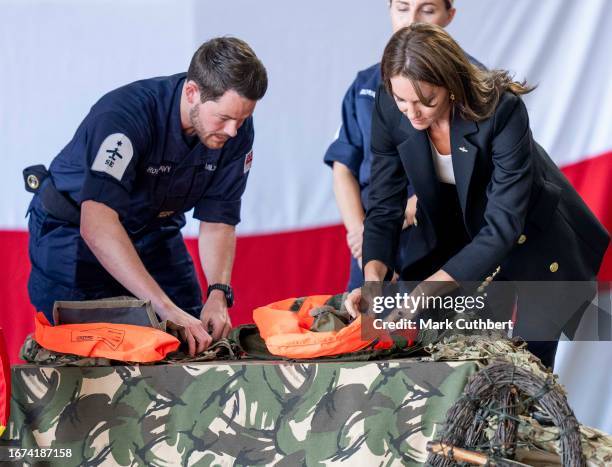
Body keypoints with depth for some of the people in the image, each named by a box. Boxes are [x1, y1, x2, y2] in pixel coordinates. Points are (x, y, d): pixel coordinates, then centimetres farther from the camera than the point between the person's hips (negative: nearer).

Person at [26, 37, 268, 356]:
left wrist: (218, 293, -29)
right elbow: (96, 223, -49)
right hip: (72, 229, -5)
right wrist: (164, 306, -56)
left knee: (194, 342, -3)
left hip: (154, 229, 5)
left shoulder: (236, 129, -17)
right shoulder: (125, 115, -37)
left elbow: (217, 220, -9)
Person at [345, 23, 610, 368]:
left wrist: (429, 290, -42)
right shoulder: (390, 109, -21)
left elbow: (504, 225, -34)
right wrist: (374, 274, -33)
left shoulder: (502, 111, -33)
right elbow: (385, 207, -14)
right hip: (452, 234, 3)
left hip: (531, 241, -3)